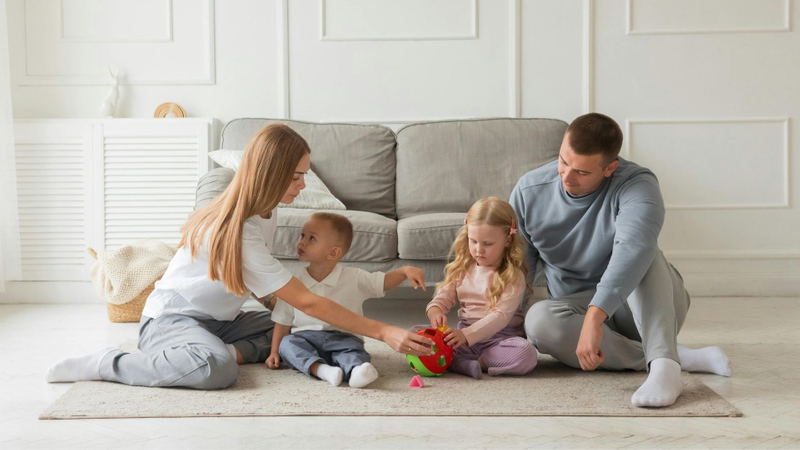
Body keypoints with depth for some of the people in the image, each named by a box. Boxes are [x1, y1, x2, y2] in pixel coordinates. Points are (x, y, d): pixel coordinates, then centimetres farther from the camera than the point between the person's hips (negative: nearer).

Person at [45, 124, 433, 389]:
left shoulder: (266, 213, 0)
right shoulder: (237, 233, -28)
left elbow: (264, 288, 7)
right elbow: (307, 302, -29)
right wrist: (383, 332, -30)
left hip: (217, 320, 9)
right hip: (169, 318, -9)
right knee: (217, 370, -38)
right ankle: (106, 364, -18)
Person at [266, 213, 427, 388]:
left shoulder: (353, 278, 1)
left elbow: (385, 281, 2)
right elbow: (283, 322, 10)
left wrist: (405, 270, -18)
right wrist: (274, 353, 3)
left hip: (343, 336, -2)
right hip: (305, 336, 2)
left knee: (351, 348, -30)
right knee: (287, 343, -26)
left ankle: (356, 369, -59)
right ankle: (319, 368, -47)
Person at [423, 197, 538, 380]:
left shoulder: (513, 276, -8)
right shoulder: (461, 268, 9)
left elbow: (501, 315, -18)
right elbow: (444, 296, 9)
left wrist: (467, 335, -31)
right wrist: (434, 310, -18)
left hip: (500, 336, -4)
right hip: (464, 333, 4)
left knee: (526, 354, -36)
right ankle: (465, 365, -32)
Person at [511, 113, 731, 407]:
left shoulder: (636, 185, -23)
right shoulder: (529, 191, -7)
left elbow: (633, 249, -42)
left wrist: (594, 316, -55)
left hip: (641, 304, -3)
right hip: (577, 307, 3)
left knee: (642, 251, -33)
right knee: (539, 319, -32)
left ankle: (664, 365, -47)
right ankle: (683, 357, -30)